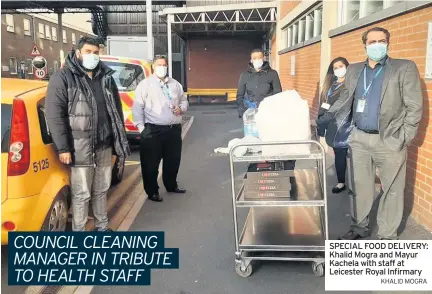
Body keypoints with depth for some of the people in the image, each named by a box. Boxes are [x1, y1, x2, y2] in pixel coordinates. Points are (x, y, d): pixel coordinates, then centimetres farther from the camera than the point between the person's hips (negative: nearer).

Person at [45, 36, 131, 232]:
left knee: (101, 190, 17)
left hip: (104, 145, 5)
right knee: (81, 194, 1)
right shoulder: (63, 78, -6)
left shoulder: (106, 77, 11)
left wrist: (120, 140, 13)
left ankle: (102, 227, 32)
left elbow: (116, 109, 16)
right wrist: (63, 148, -15)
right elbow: (55, 115, -11)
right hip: (80, 148, -5)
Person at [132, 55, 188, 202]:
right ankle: (152, 191, 14)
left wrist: (181, 108, -1)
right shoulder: (145, 84, -2)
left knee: (173, 160, 16)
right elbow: (137, 107, -6)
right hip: (153, 130, -5)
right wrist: (141, 127, -12)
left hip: (174, 129, 5)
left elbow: (184, 100, 22)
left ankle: (171, 185, 35)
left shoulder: (175, 84, 14)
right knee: (151, 163, 1)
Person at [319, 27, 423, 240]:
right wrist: (326, 117, -5)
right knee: (360, 186, 13)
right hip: (359, 138, 4)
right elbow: (345, 100, 12)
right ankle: (360, 227, 30)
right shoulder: (354, 70, 12)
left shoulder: (405, 68, -1)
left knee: (391, 189, 6)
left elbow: (415, 106, -3)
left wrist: (405, 137, -10)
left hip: (389, 140, -3)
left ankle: (388, 236, 20)